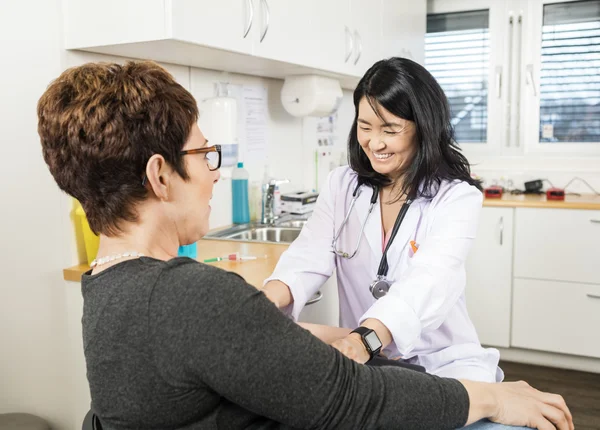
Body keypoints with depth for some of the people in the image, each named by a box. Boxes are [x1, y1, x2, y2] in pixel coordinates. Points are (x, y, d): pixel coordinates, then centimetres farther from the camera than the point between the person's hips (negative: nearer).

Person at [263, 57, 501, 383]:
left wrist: (367, 337, -46)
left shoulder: (458, 197, -10)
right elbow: (309, 257, -12)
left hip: (443, 361, -2)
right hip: (362, 360, 3)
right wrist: (269, 299, -35)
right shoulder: (340, 186, 2)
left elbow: (429, 281, -27)